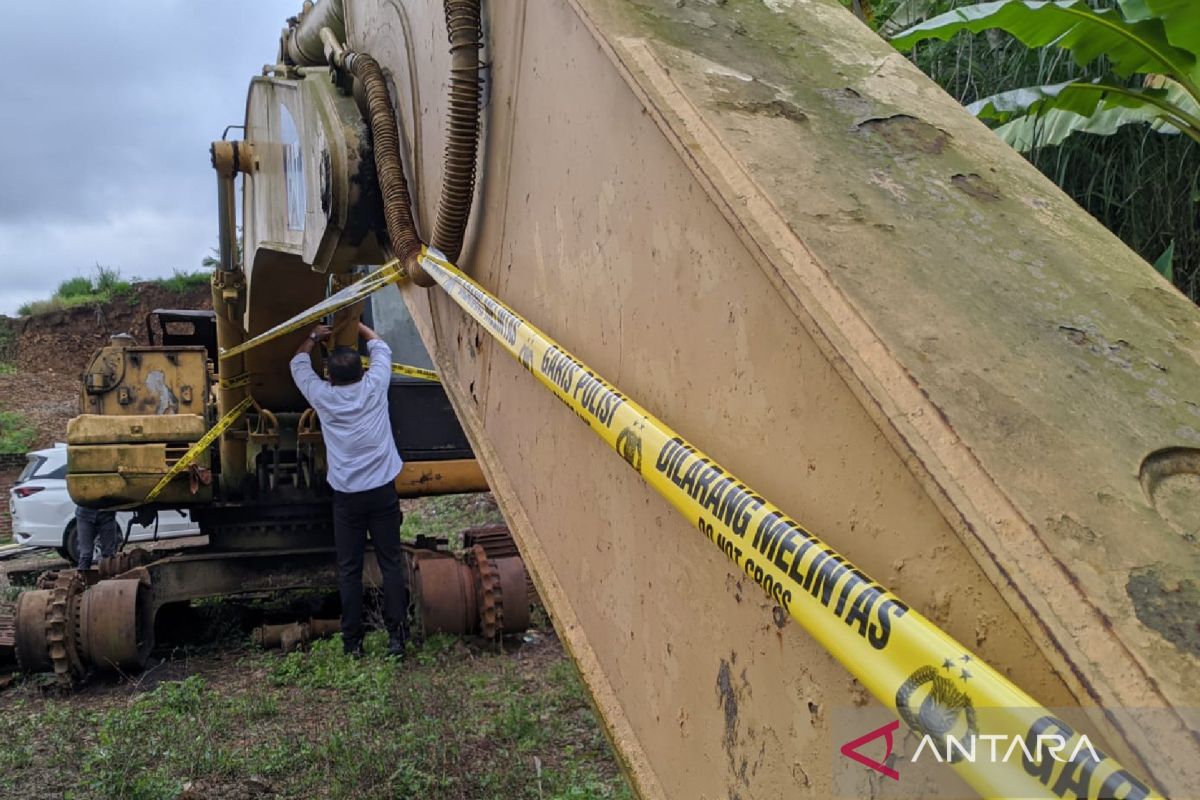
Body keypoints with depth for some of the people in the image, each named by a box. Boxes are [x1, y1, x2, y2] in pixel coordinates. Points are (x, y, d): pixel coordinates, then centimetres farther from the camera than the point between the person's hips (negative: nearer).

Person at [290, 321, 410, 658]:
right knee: (391, 563, 6)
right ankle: (396, 634, 7)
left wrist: (313, 337, 29)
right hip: (383, 490, 1)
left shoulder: (323, 396, -4)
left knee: (349, 569, 7)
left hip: (347, 495, 0)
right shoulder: (374, 386, -3)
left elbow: (298, 364, 16)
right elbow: (381, 348, 17)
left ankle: (352, 641, 11)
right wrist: (358, 326, 30)